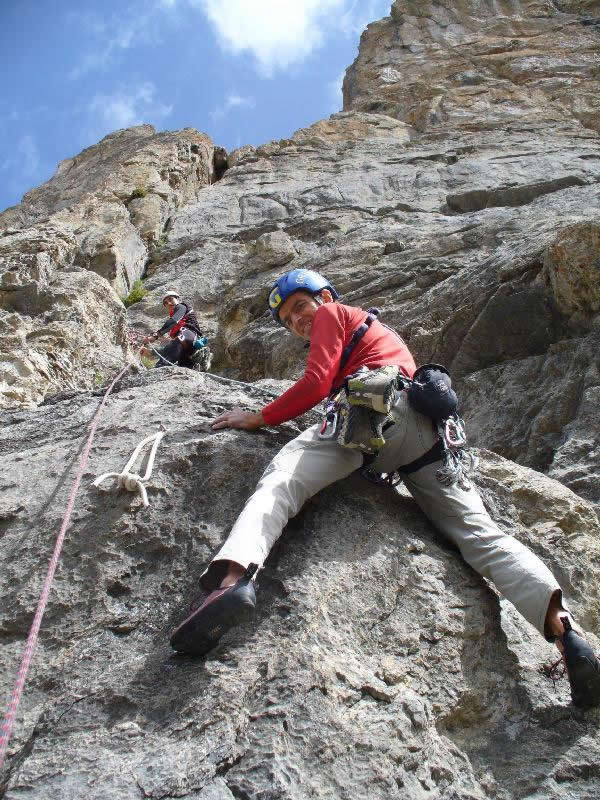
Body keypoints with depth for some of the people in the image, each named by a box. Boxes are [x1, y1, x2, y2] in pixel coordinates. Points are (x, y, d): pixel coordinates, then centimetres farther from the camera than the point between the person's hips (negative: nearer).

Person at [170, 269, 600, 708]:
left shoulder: (332, 314, 22)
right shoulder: (381, 329, 45)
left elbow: (316, 383, 7)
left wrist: (260, 417, 14)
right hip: (427, 428, 7)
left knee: (278, 485, -18)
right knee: (479, 532, 0)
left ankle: (233, 577, -48)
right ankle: (562, 626, -19)